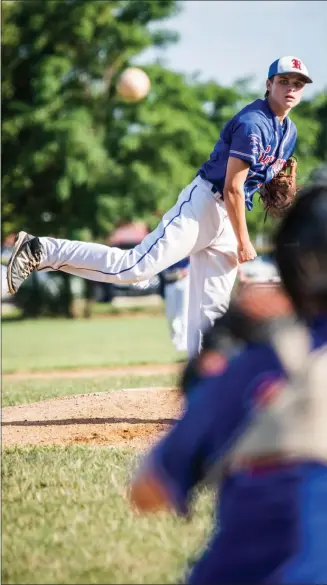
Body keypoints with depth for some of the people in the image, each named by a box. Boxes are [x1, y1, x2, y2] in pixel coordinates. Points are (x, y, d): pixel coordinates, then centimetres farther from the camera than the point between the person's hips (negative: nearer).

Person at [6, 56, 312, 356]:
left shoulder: (288, 130, 14)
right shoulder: (252, 124, -15)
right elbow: (232, 188, -17)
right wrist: (243, 241, -13)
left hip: (226, 217, 9)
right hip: (202, 205, -9)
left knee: (211, 310, 5)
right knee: (136, 267, -19)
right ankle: (40, 251, -14)